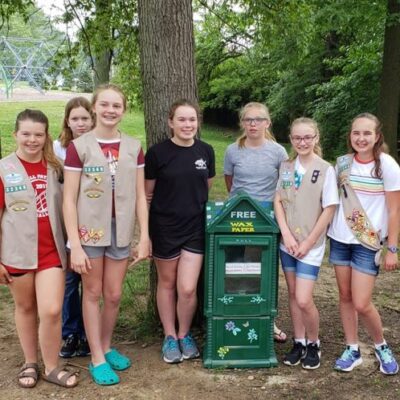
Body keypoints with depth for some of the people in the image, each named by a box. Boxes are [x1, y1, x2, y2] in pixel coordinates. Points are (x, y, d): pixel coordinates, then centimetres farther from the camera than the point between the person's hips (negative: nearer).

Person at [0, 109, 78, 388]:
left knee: (51, 311, -5)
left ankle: (52, 367, 16)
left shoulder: (55, 167, 2)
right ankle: (30, 363, 33)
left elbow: (65, 208, 8)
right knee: (26, 308, 14)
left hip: (52, 251, 1)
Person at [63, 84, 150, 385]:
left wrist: (144, 237, -1)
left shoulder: (133, 147, 2)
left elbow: (140, 196, 4)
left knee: (114, 295, 13)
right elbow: (69, 199, -8)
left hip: (121, 230, 3)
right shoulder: (79, 146, -8)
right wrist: (75, 245, -12)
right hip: (90, 229, -3)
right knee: (93, 294, 9)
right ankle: (97, 359, 22)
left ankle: (106, 347, 35)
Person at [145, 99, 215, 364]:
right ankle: (170, 337, 30)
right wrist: (145, 233, -2)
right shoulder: (157, 153, -8)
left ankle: (185, 334, 24)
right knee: (167, 283, 13)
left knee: (188, 288, -2)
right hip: (164, 228, -1)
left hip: (195, 228, 2)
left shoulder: (206, 151, 1)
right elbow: (147, 195, -2)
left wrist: (206, 216, 12)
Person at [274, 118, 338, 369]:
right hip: (288, 242, 4)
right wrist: (286, 235, -8)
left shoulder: (326, 170, -8)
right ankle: (299, 342, 28)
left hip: (311, 246, -4)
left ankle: (313, 344, 17)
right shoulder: (286, 167, 4)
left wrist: (308, 243, -10)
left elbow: (329, 210, -9)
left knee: (304, 300, -8)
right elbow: (278, 201, 5)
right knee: (293, 295, 12)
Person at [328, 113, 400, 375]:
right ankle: (352, 350, 25)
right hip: (340, 238, 4)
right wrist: (328, 229, 9)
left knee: (362, 304, -6)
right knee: (345, 296, 9)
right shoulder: (343, 163, 2)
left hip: (369, 243, -4)